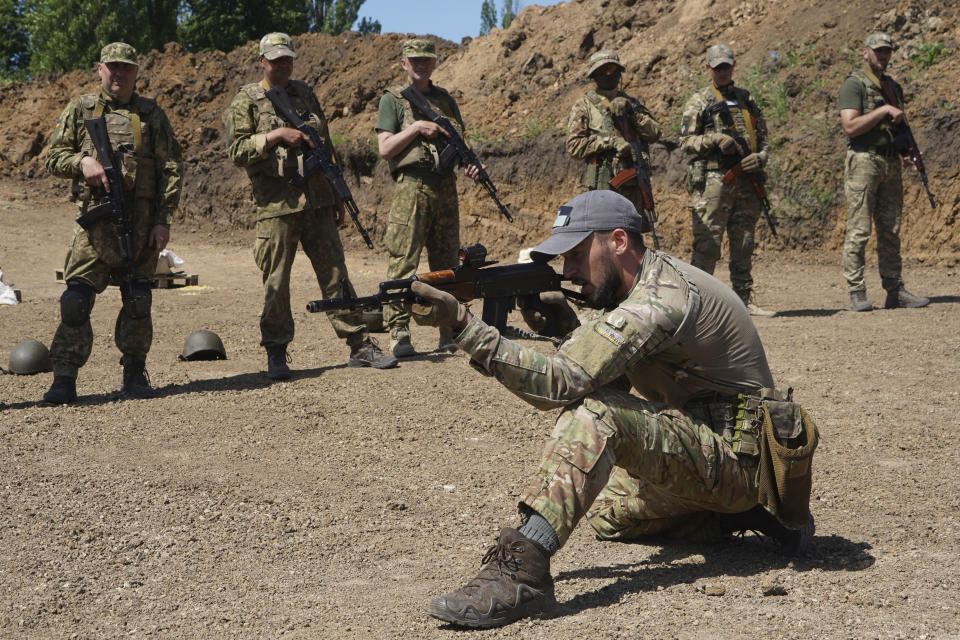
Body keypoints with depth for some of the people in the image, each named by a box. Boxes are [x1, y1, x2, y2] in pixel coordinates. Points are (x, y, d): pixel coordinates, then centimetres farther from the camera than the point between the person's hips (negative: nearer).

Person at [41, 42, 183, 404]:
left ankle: (134, 375, 17)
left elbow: (171, 169, 5)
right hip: (96, 219, 0)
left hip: (142, 222, 0)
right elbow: (53, 157, 11)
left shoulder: (152, 114, 9)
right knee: (76, 299, -7)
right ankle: (64, 380, -2)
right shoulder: (80, 110, 10)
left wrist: (164, 221, -3)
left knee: (138, 302, 4)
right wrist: (81, 161, -11)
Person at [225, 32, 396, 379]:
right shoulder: (246, 101, 1)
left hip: (318, 201, 4)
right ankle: (276, 355, 11)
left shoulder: (305, 94, 15)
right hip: (276, 205, -4)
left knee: (335, 274, 5)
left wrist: (336, 194, 16)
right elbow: (237, 151, -8)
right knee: (276, 283, 0)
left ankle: (360, 346, 9)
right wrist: (275, 135, -18)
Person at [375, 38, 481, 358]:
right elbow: (385, 148, -3)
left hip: (446, 188, 5)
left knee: (447, 262, 7)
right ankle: (398, 333, -3)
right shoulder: (393, 100, 4)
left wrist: (469, 164, 1)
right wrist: (416, 128, -12)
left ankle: (450, 331, 13)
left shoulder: (445, 99, 18)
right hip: (411, 186, -5)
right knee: (403, 261, -7)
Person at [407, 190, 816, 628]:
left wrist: (461, 323, -36)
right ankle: (743, 513, 20)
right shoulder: (638, 288, 8)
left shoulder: (658, 299, -24)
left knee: (594, 412, -30)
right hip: (695, 449, 11)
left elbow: (558, 385, -32)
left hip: (734, 457, -11)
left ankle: (521, 568, -38)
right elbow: (611, 380, 10)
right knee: (606, 515, 26)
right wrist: (563, 322, -8)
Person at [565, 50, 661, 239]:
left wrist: (633, 113, -7)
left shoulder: (631, 103, 17)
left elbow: (655, 133, 6)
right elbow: (574, 145, -8)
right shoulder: (584, 106, 3)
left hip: (632, 183, 5)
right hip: (603, 183, -5)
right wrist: (611, 141, -15)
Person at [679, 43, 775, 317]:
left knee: (744, 244, 8)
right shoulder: (698, 102, 4)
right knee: (708, 243, -8)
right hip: (713, 180, -5)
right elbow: (686, 141, -1)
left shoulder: (746, 99, 18)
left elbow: (762, 136, 19)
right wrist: (716, 139, -15)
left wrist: (761, 157, -1)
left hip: (746, 180, 5)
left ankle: (745, 298, 14)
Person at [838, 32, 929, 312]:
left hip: (891, 164, 7)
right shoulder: (854, 84, -4)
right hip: (864, 162, -7)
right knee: (859, 231, -6)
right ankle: (857, 294, -3)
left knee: (891, 231, 8)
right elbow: (850, 126, -16)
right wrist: (884, 110, -15)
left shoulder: (894, 87, 19)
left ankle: (895, 291, 12)